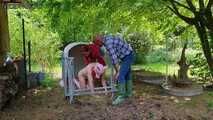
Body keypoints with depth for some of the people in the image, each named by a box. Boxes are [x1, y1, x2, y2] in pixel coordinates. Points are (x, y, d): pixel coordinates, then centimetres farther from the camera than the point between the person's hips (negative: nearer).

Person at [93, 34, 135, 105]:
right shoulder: (108, 39, 11)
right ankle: (128, 93, 30)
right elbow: (115, 56, 15)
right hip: (128, 55, 10)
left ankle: (121, 96, -9)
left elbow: (113, 57, -26)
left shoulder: (108, 42, -22)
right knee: (127, 75, 18)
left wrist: (117, 72, -22)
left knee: (121, 76, -13)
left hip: (127, 56, -10)